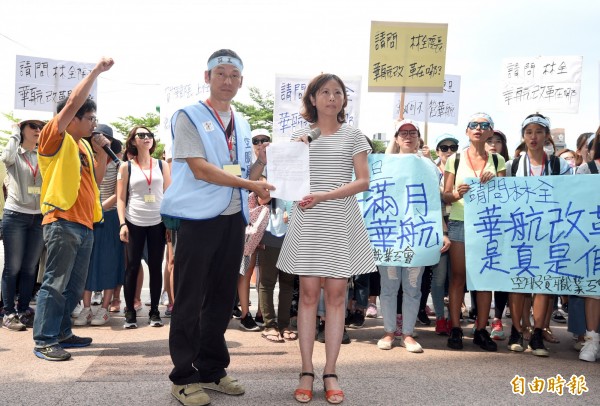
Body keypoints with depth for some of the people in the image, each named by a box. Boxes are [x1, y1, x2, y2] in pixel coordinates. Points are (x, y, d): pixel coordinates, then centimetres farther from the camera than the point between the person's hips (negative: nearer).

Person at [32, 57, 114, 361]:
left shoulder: (83, 145, 19)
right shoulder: (55, 138, -3)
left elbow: (96, 179, 21)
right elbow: (73, 103, -14)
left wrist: (102, 152, 8)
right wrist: (96, 71, -10)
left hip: (84, 224, 8)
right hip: (62, 222, -8)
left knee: (74, 287, 13)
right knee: (55, 283, -6)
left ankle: (61, 333, 23)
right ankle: (44, 341, 0)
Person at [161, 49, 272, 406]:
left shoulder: (242, 124, 16)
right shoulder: (189, 116, -4)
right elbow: (199, 169, -15)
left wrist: (261, 161, -1)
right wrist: (250, 184, -16)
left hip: (233, 219, 6)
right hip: (198, 218, -6)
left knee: (222, 297, 12)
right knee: (190, 300, 0)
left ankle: (212, 369, 24)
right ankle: (185, 377, 11)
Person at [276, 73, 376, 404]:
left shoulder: (353, 136, 6)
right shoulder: (300, 136, 9)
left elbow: (363, 181, -2)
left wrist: (325, 196, -14)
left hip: (341, 223, 0)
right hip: (307, 222, 1)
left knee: (336, 295, 1)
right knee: (308, 294, 0)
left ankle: (330, 373, 9)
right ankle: (307, 373, 8)